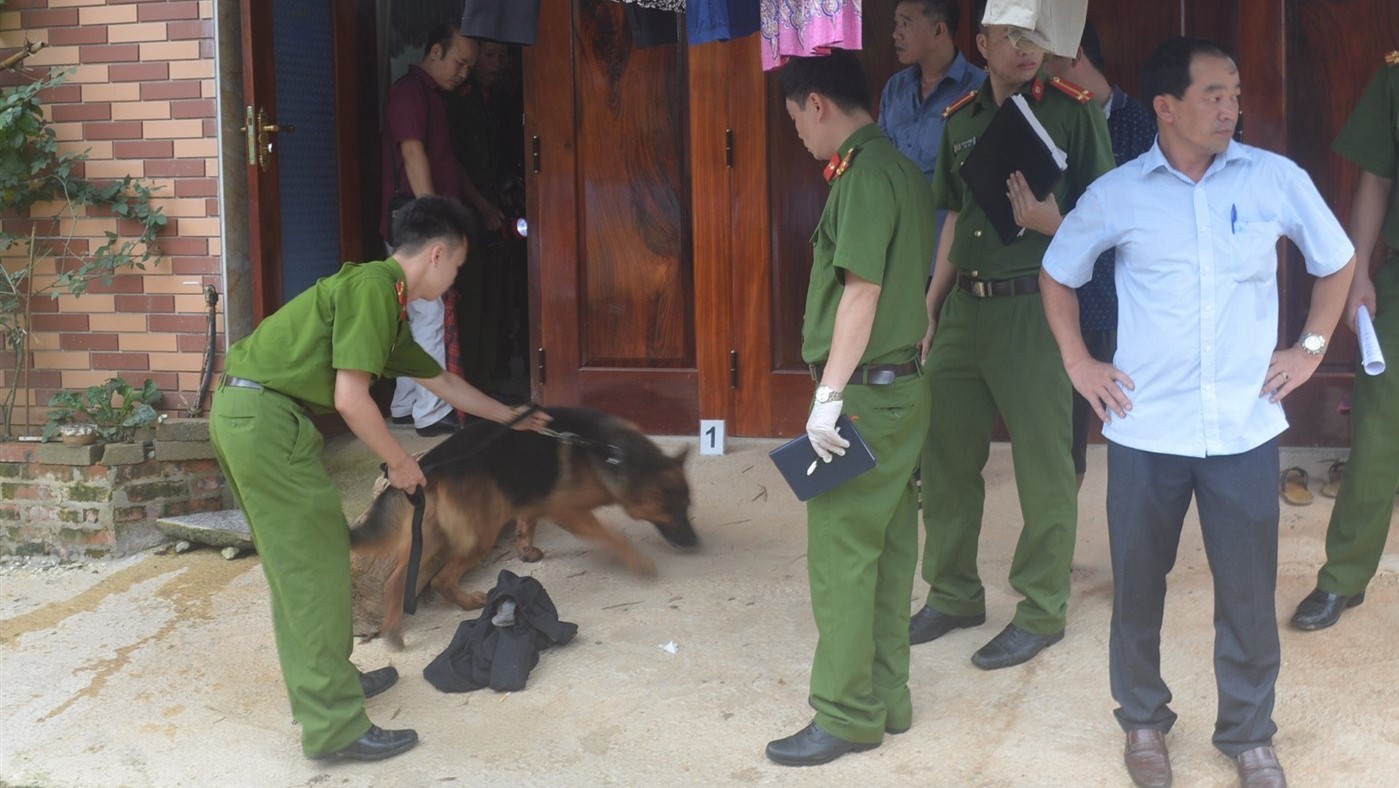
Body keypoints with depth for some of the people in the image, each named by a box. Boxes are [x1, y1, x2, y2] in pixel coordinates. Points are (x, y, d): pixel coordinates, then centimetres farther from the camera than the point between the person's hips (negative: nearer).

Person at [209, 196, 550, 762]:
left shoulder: (387, 305, 19)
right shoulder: (372, 287, -12)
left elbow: (443, 382, 33)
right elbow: (351, 399, -17)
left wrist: (510, 418, 44)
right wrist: (401, 463, -3)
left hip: (241, 414, 10)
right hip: (266, 416, -10)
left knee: (293, 560, 20)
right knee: (315, 564, -4)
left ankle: (323, 682, 35)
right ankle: (334, 725, 2)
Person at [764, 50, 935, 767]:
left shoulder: (864, 174, -15)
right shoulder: (901, 169, 14)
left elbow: (862, 291, -20)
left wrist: (829, 395, -18)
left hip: (867, 393, -10)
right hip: (904, 386, 10)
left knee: (840, 554, -4)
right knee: (887, 551, 13)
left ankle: (847, 716, 3)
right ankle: (886, 696, 21)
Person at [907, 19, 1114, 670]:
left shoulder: (1072, 110, -5)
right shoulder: (961, 118, 12)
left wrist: (1048, 219, -24)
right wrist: (929, 311, 16)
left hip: (1034, 306, -6)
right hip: (962, 307, 6)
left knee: (1043, 465, 1)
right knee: (945, 456, 11)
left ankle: (1042, 611, 15)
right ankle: (954, 595, 27)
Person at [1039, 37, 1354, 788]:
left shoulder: (1277, 179, -2)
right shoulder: (1117, 194, -2)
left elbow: (1337, 261, 14)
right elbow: (1057, 274, 14)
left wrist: (1311, 346, 6)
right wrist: (1078, 363, 6)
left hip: (1245, 428, 0)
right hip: (1146, 431, 0)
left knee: (1248, 590, 6)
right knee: (1137, 585, 11)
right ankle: (1143, 721, 31)